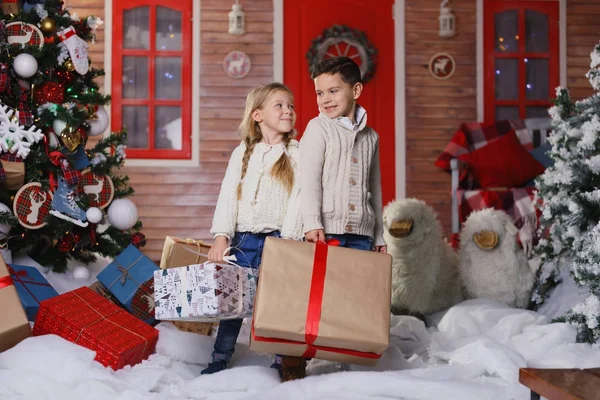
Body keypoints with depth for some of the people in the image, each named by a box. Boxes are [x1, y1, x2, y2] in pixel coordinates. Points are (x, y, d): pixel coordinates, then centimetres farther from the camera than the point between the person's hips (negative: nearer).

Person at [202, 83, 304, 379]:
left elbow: (298, 199, -6)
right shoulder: (243, 153, 10)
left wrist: (287, 242, -15)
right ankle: (220, 360, 17)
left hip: (277, 239, -2)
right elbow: (228, 195, 4)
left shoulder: (297, 155, 2)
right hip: (243, 239, 3)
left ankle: (284, 360, 11)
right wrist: (221, 237, -7)